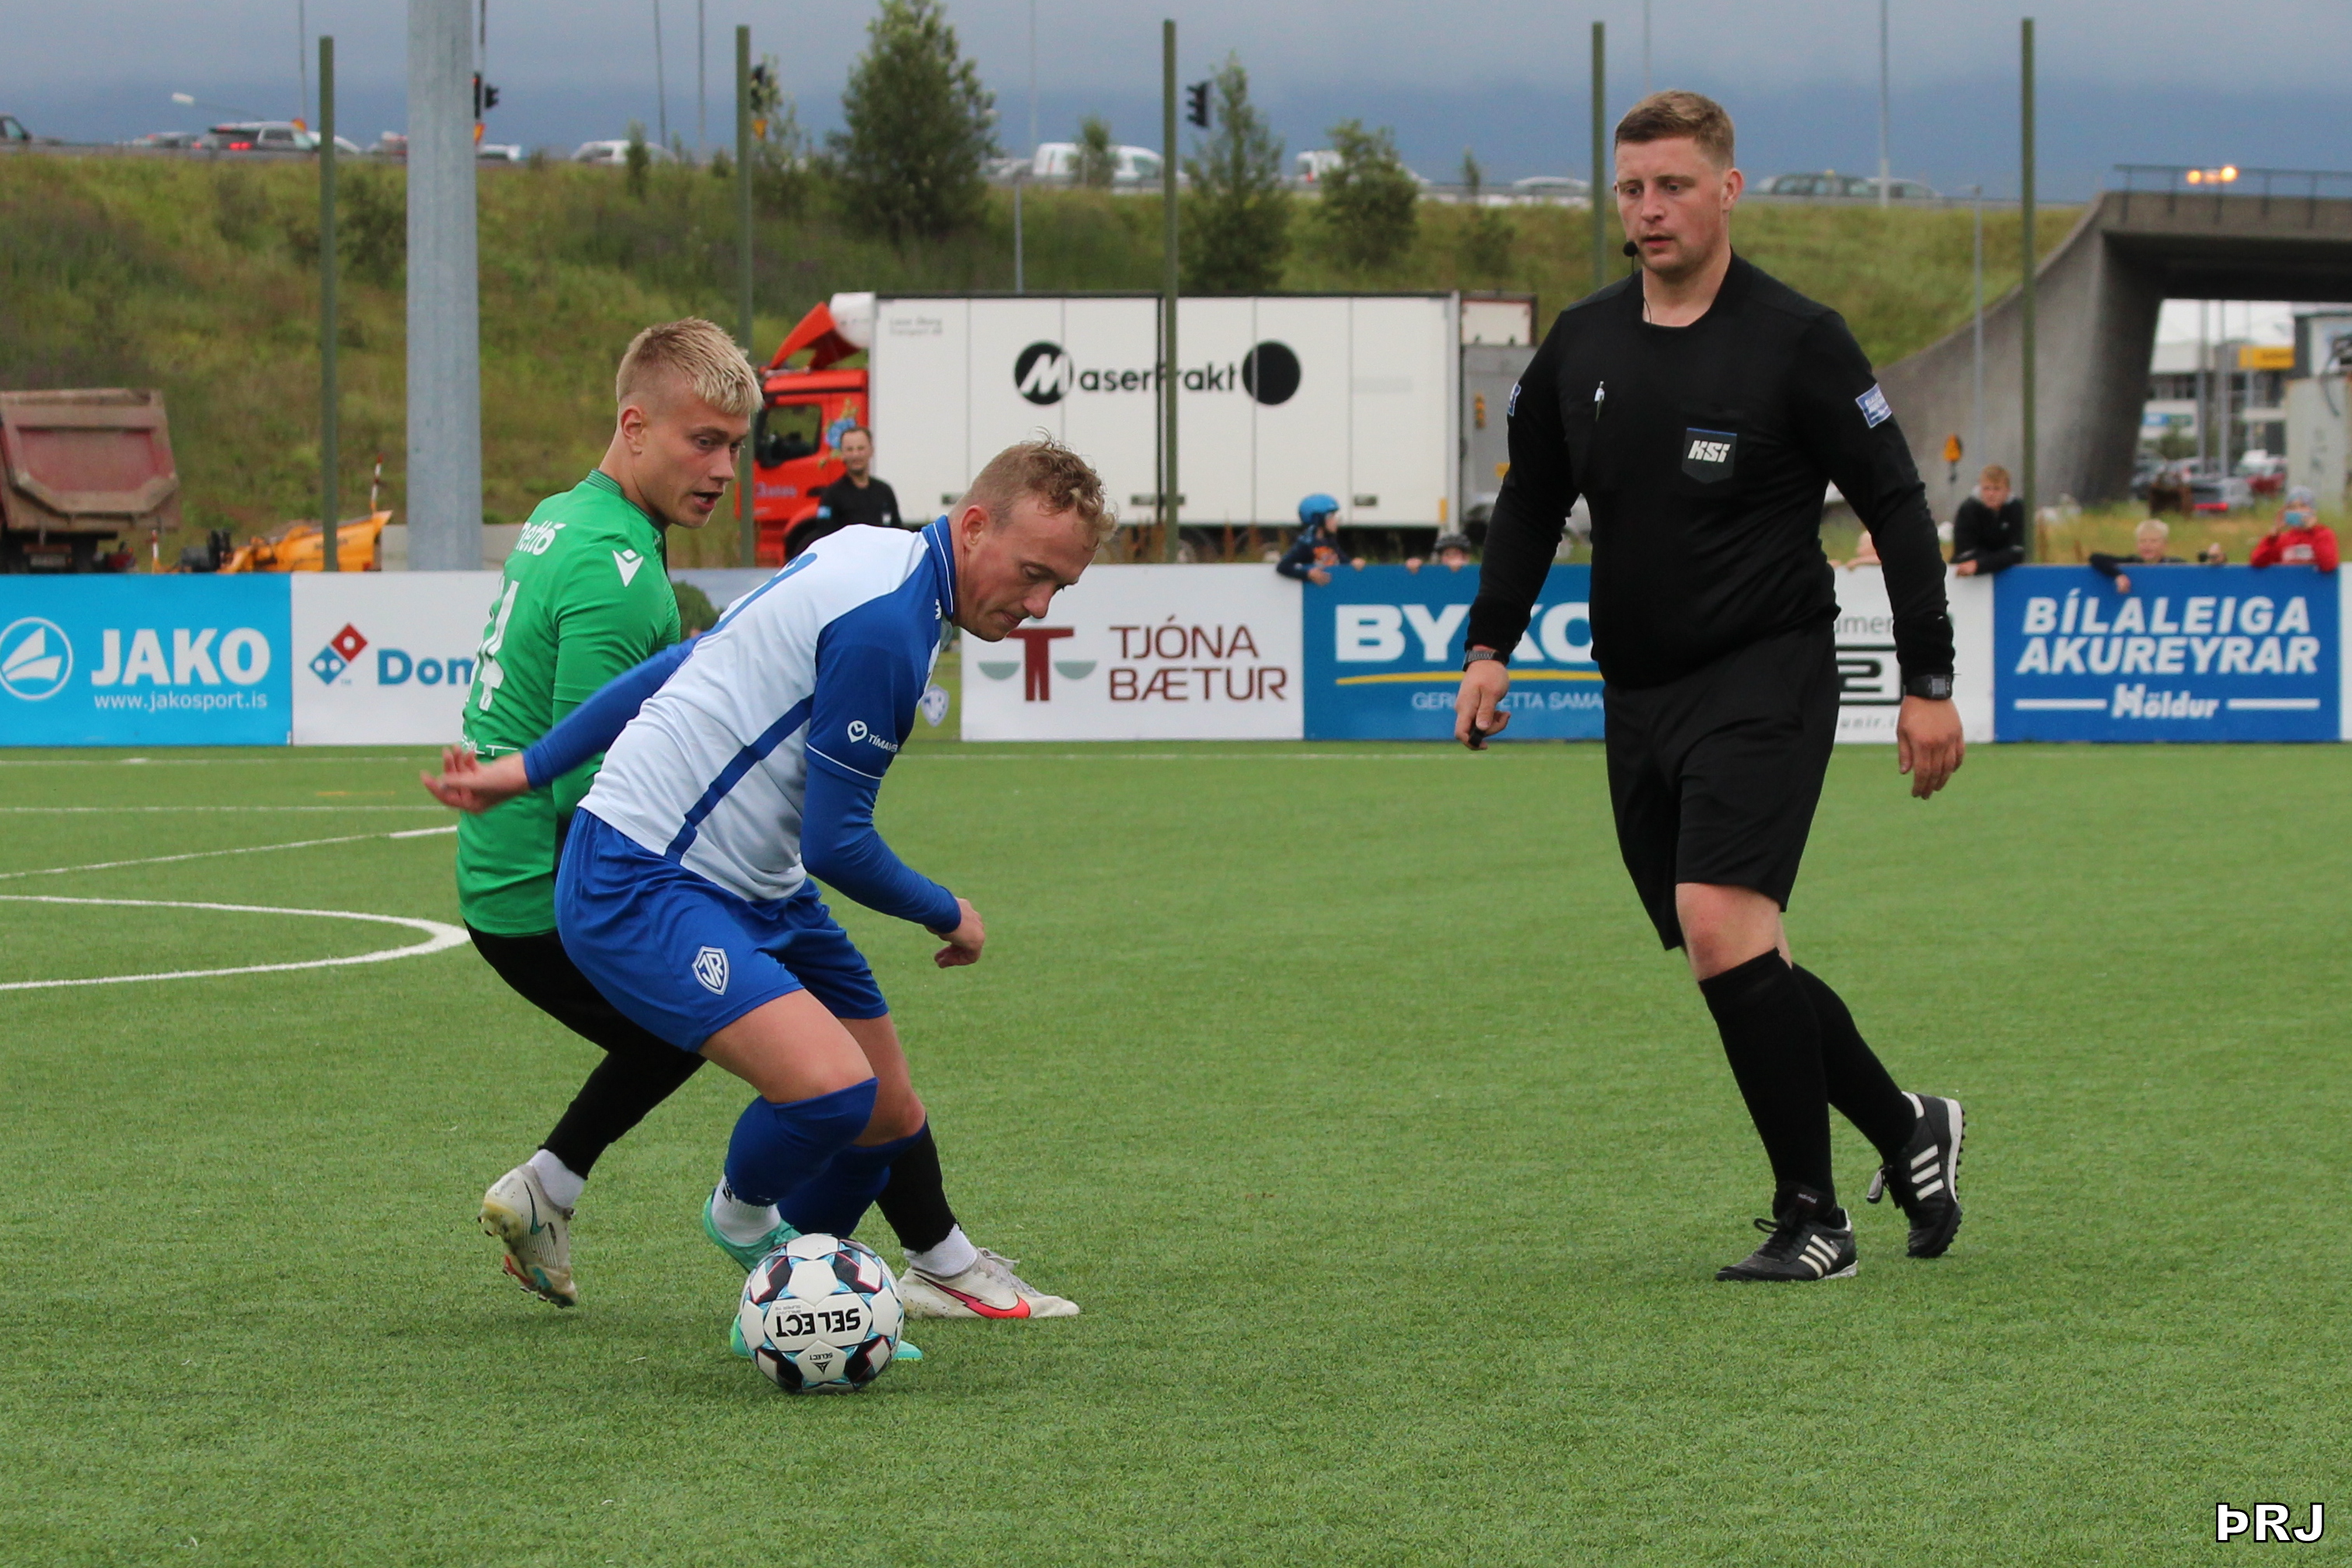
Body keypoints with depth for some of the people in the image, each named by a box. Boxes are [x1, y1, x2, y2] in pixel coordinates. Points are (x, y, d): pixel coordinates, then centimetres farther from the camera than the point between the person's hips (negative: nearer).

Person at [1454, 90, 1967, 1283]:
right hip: (1637, 693, 6)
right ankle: (1906, 1132, 27)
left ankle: (1812, 1217, -11)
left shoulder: (1795, 340, -7)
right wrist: (1489, 648, 9)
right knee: (1729, 961, 7)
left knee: (1720, 924, -21)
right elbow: (1530, 503, 20)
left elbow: (1895, 507, -4)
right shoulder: (1580, 345, 8)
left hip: (1765, 680, -6)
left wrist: (1929, 683, -6)